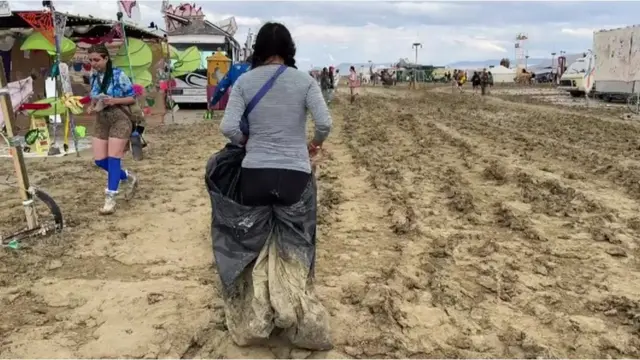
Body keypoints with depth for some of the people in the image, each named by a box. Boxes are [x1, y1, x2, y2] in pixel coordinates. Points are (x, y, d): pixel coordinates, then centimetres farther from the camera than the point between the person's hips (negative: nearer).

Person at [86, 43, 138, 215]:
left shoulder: (118, 75, -11)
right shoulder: (93, 77, 6)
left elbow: (132, 98, -7)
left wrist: (115, 100, -22)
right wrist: (91, 107, -2)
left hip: (119, 119, -6)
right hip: (101, 121, 6)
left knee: (113, 159, -7)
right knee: (99, 160, 2)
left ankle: (110, 199, 2)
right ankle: (128, 178, 28)